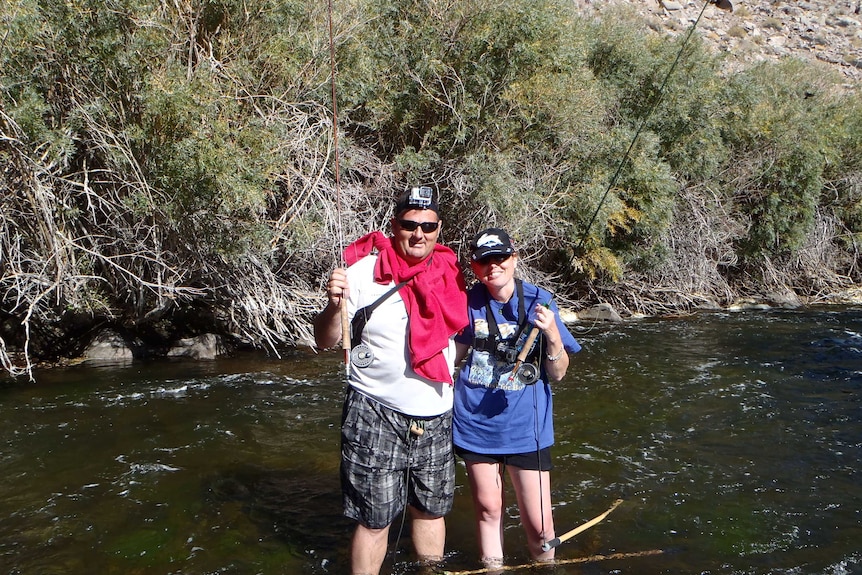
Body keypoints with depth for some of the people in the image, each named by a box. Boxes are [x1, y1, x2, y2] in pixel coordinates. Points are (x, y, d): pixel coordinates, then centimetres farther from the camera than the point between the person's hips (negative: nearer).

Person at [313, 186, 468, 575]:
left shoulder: (450, 272, 3)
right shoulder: (363, 271, -11)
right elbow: (326, 341, -12)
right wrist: (335, 305, -28)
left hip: (436, 417, 5)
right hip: (376, 415, -5)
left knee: (431, 508, 19)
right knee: (374, 518, 2)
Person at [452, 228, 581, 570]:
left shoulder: (538, 301, -8)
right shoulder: (469, 302, -1)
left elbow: (558, 373, -7)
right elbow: (455, 352, 15)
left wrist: (551, 333, -24)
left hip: (524, 425, -2)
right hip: (475, 422, 2)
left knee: (539, 523, 0)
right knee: (488, 507, 13)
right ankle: (493, 567, 34)